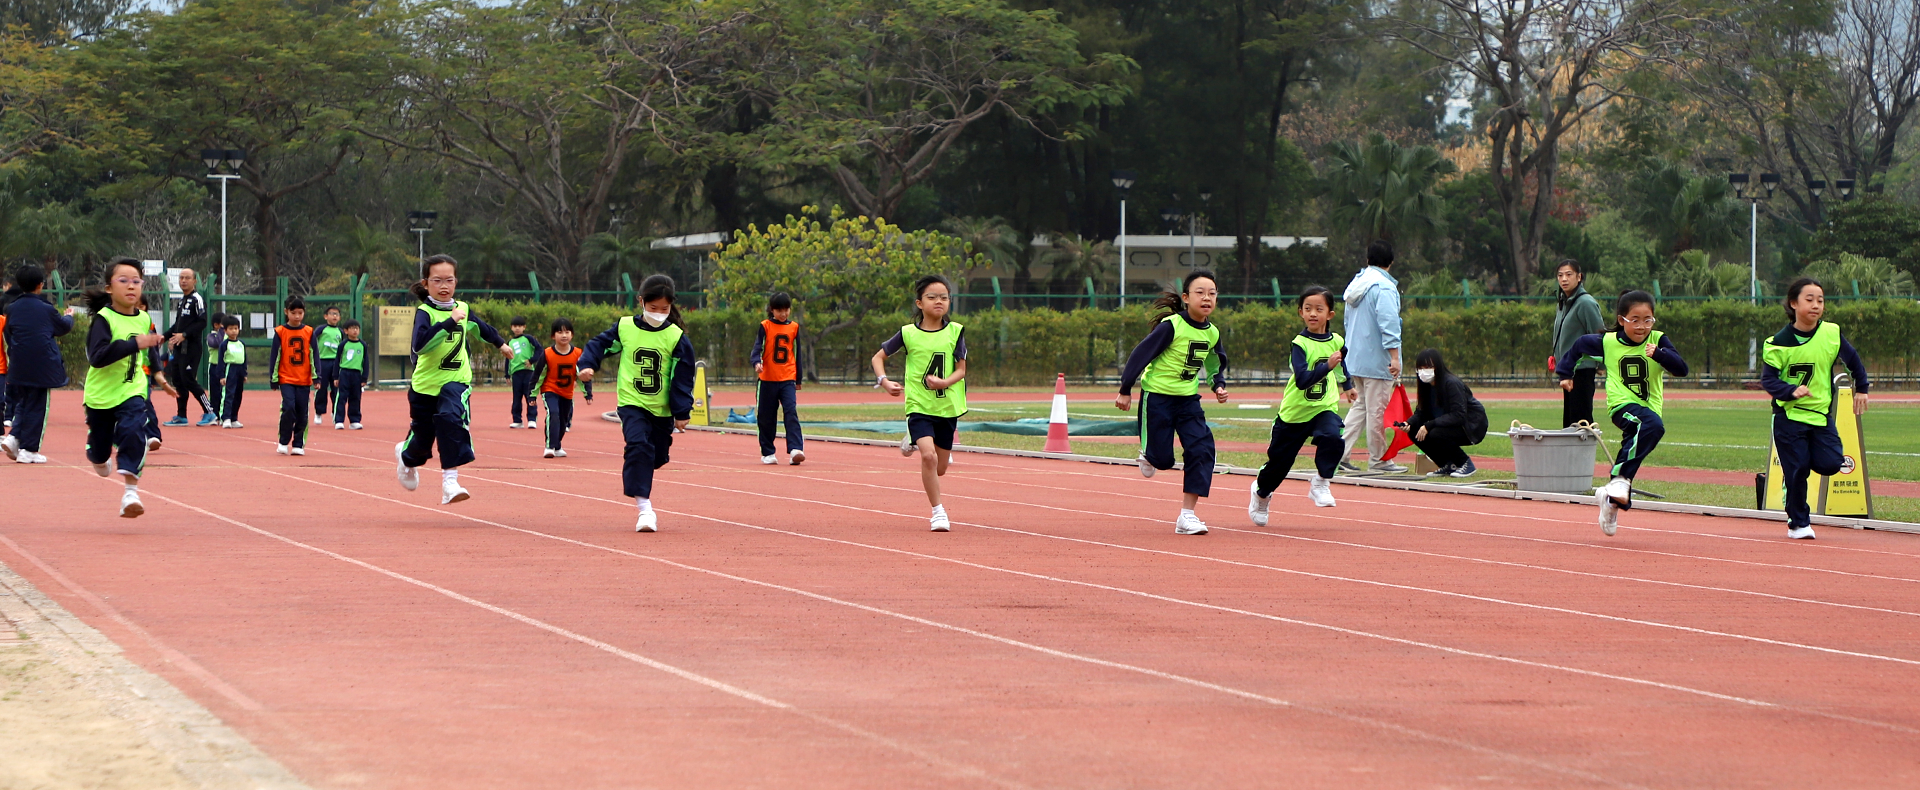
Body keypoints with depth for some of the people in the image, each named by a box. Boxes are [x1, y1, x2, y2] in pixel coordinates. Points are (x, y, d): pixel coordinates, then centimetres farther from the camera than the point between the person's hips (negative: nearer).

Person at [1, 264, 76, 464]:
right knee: (37, 407, 3)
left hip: (18, 369, 4)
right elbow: (64, 326, 11)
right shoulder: (46, 310, -7)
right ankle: (28, 449, 3)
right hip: (42, 369, -4)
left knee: (22, 404, 18)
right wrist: (69, 315, 33)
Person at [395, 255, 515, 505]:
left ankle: (450, 480, -30)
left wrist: (500, 344, 43)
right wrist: (450, 322, -37)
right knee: (422, 435, 12)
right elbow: (419, 344, -33)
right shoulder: (425, 312, -14)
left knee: (451, 419, -27)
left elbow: (480, 327, 27)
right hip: (425, 383, -2)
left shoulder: (462, 309, 3)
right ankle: (406, 457, 50)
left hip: (456, 381, 2)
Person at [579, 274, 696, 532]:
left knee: (657, 457, 12)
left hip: (662, 409, 2)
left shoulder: (676, 337, -5)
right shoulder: (624, 328, -3)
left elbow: (683, 377, -3)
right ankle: (644, 508, -26)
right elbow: (600, 344, 10)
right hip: (632, 404, -2)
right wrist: (588, 364, -9)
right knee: (638, 445, -23)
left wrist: (682, 412, -5)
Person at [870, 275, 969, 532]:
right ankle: (938, 511, -10)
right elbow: (878, 358, 8)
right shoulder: (908, 334, -3)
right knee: (929, 456, -23)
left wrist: (944, 382, -20)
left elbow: (961, 369, 0)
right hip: (919, 406, -2)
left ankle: (915, 442, 45)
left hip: (948, 407, 3)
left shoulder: (955, 332, -1)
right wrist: (884, 381, -10)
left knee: (940, 468, 13)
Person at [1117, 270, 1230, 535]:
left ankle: (1187, 515, -9)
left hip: (1189, 399, 5)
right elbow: (1141, 354, -13)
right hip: (1157, 396, -5)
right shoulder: (1172, 326, -18)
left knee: (1202, 448, -13)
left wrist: (1219, 385, 1)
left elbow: (1216, 364, 20)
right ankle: (1148, 454, 36)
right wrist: (1125, 390, -12)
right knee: (1162, 458, -5)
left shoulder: (1212, 333, 1)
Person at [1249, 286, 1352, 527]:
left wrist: (1347, 385, 38)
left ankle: (1321, 482, -11)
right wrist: (1327, 366, -41)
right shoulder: (1300, 344, -17)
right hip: (1295, 411, -2)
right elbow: (1302, 380, -30)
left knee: (1333, 438, -30)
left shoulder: (1336, 342, -2)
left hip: (1324, 408, 3)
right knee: (1279, 461, 9)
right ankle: (1262, 492, 39)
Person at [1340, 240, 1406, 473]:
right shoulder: (1384, 287, -14)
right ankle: (1378, 460, 4)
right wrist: (1394, 356, -22)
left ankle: (1340, 451, 4)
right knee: (1377, 410, -2)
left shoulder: (1356, 284, 14)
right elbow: (1388, 323, -21)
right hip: (1377, 360, -8)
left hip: (1355, 358, 9)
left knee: (1361, 406, 14)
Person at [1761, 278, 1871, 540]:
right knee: (1796, 471, -5)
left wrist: (1861, 389, 18)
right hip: (1789, 415, -3)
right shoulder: (1779, 342, -12)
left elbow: (1853, 359, 14)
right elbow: (1768, 379, -14)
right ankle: (1798, 523, 10)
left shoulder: (1832, 334, -3)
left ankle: (1803, 459, 21)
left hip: (1822, 413, 3)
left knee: (1830, 464, -11)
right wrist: (1791, 391, -31)